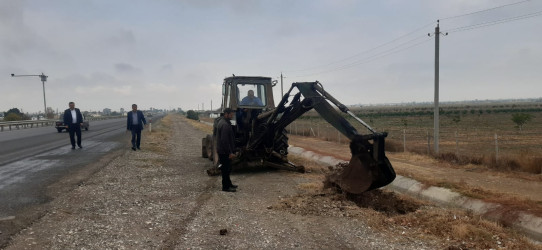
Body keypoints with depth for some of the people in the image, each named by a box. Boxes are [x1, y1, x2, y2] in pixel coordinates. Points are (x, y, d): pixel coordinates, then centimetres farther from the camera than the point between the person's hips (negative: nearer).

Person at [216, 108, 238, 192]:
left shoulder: (222, 122, 13)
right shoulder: (225, 125, -21)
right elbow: (225, 140, -26)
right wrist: (230, 152, -23)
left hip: (222, 150, 11)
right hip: (225, 151, -11)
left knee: (227, 168, 19)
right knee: (226, 169, -1)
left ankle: (228, 184, 31)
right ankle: (225, 187, 7)